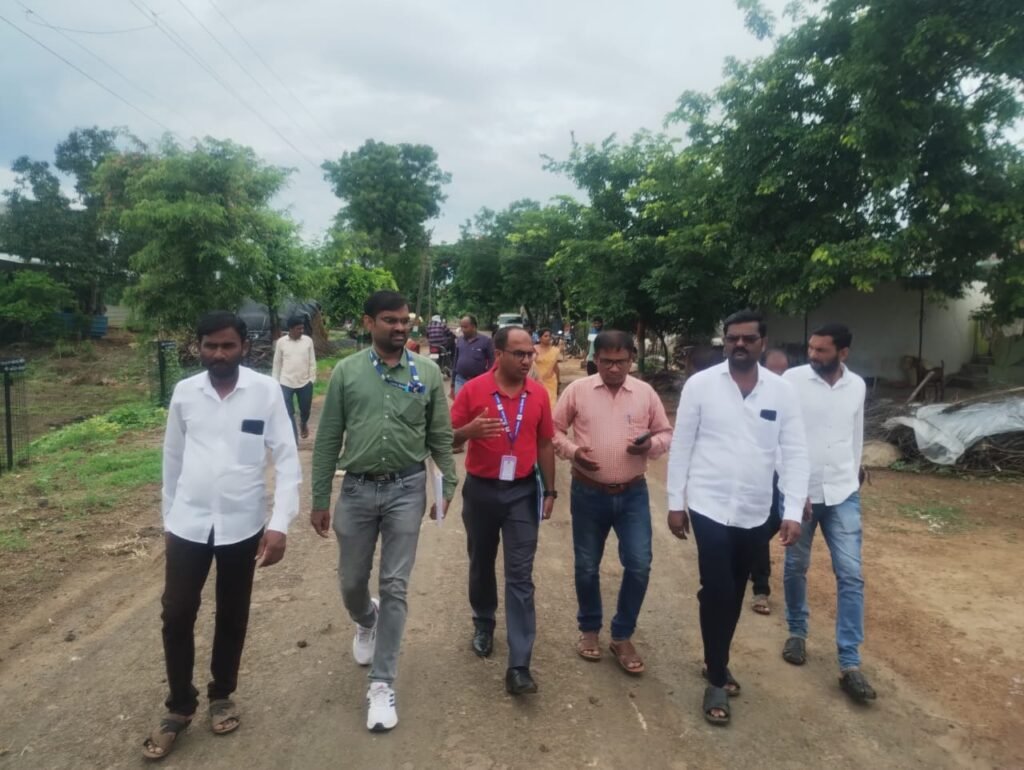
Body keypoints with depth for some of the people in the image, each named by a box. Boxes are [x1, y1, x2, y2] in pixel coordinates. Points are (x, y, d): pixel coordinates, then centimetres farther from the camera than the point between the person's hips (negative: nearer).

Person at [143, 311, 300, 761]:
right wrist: (168, 518, 14)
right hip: (189, 524, 2)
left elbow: (287, 459, -10)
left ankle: (221, 695, 35)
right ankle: (179, 707, 27)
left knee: (232, 617, 13)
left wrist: (279, 523, -16)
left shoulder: (266, 391, -10)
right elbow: (172, 459, 9)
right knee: (176, 616, 6)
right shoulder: (184, 392, -1)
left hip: (242, 525, -2)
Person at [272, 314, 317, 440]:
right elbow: (277, 364, 4)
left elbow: (312, 362, 4)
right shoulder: (281, 342, -3)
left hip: (305, 382, 1)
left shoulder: (308, 340, 0)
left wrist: (312, 379, 1)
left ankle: (303, 423, 50)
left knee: (305, 409, 16)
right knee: (288, 413, -1)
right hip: (286, 383, -1)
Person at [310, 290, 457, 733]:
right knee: (352, 581, 15)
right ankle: (366, 622, 51)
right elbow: (328, 440, 1)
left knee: (395, 587, 3)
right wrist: (320, 500, 0)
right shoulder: (346, 372, -2)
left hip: (406, 489, -1)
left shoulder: (427, 372, -1)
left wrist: (448, 485, -2)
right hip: (357, 489, 1)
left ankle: (382, 683, 17)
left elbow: (440, 436, 4)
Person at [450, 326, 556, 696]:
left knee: (520, 576, -2)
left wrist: (550, 491, 7)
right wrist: (471, 430, -28)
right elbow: (448, 437, -7)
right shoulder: (473, 389, -9)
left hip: (523, 491, 1)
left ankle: (519, 665, 1)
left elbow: (545, 445, 6)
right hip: (481, 489, 0)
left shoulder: (539, 394, -2)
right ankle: (484, 622, 44)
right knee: (481, 563, 18)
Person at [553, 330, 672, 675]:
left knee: (639, 565, -2)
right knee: (587, 567, 11)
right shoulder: (577, 390, -4)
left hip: (633, 494, 1)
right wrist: (572, 451, -16)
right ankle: (589, 629, 34)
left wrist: (651, 444, -15)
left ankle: (622, 636, 19)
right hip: (588, 493, -1)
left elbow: (666, 434, 7)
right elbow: (554, 429, 2)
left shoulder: (646, 393, 0)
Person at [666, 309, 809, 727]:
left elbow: (795, 453, -1)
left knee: (735, 594, 17)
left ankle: (717, 662, 38)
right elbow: (681, 446, -4)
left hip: (755, 512, 3)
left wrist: (793, 511, -8)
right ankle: (717, 680, 16)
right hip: (709, 507, -3)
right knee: (717, 592, -3)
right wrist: (675, 502, -4)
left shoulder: (783, 391, -1)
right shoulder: (700, 384, -7)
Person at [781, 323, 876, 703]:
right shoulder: (792, 380, -9)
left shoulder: (857, 386, 3)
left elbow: (856, 436, 15)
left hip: (843, 494, 2)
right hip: (799, 491, -2)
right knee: (796, 567, 11)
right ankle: (797, 632, 34)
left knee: (851, 575, -2)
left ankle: (850, 664, 5)